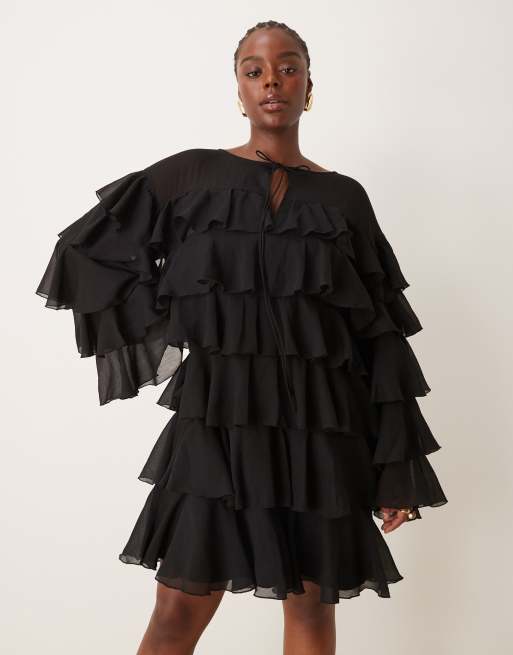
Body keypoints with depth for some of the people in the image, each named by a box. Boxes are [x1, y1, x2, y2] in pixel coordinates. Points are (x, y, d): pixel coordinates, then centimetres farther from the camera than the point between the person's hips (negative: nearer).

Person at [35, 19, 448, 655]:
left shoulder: (344, 197, 6)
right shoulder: (191, 175, 3)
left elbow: (381, 334, 5)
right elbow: (86, 249, 7)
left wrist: (397, 463, 2)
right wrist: (157, 333, 0)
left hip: (320, 424, 2)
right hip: (219, 417, -1)